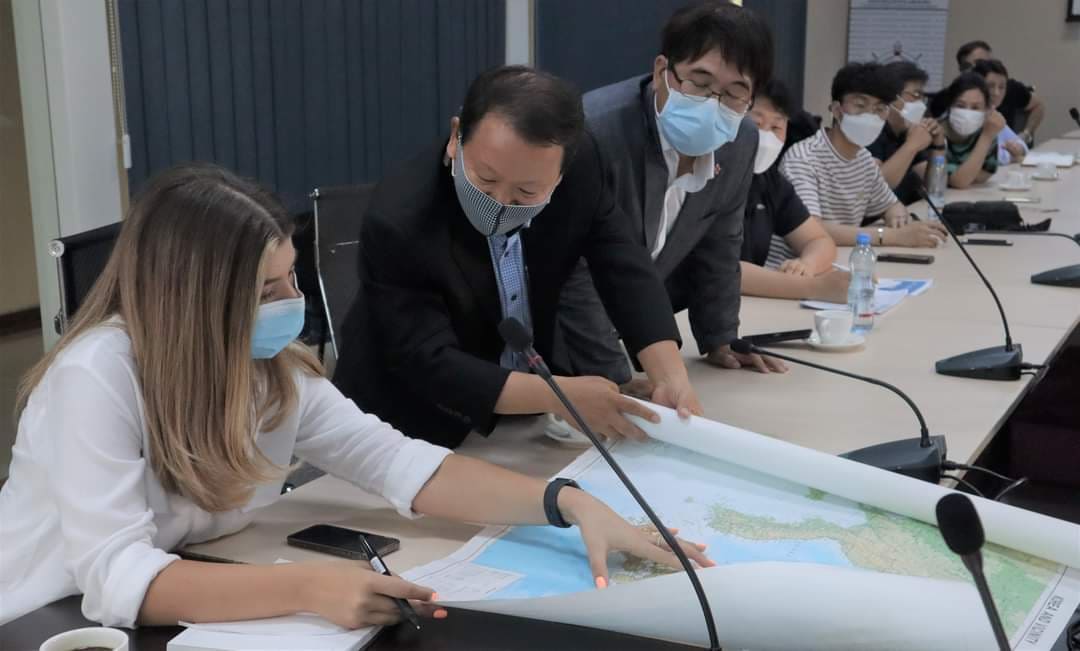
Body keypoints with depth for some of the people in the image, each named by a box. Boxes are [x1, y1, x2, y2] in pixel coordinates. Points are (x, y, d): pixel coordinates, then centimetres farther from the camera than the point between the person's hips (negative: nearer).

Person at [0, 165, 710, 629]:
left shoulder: (276, 369, -6)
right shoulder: (97, 376, -25)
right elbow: (118, 578, -32)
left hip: (185, 616, 6)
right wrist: (307, 588, -44)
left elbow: (399, 462, -10)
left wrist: (571, 503, -21)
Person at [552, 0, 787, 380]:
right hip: (552, 335, -6)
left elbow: (718, 247, 7)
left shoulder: (741, 143, -9)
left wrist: (720, 340, 8)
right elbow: (573, 275, -27)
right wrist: (616, 381, -24)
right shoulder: (591, 132, -31)